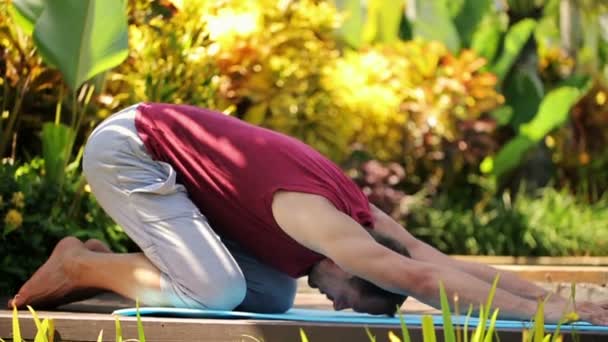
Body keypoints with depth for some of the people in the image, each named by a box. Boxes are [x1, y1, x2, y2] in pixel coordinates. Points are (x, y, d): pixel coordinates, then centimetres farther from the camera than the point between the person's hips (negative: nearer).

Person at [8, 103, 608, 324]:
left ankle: (105, 262, 12)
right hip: (126, 145, -9)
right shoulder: (311, 214, -29)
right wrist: (541, 311, -41)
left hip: (155, 149, 9)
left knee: (273, 296, 1)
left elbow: (454, 266, -7)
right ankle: (82, 267, -4)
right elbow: (418, 275, -39)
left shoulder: (363, 218, -5)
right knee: (219, 293, -23)